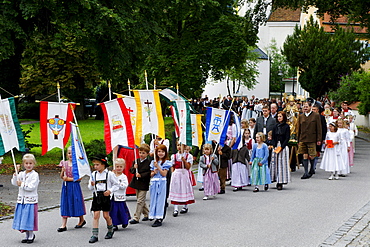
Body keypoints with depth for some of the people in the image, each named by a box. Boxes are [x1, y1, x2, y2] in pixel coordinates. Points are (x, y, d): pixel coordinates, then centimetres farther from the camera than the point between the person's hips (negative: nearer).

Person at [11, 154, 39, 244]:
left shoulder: (35, 175, -8)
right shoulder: (21, 174, 9)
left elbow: (32, 187, -17)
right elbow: (14, 183, 1)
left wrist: (22, 184, -13)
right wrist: (16, 173, -7)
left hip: (31, 200, -5)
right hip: (21, 200, 5)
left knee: (29, 218, -2)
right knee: (23, 218, 9)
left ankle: (31, 235, 11)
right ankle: (27, 235, 21)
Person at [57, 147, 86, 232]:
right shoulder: (64, 163, 6)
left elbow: (79, 177, -10)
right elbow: (61, 176, 7)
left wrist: (69, 179, -16)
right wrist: (63, 171, -12)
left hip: (75, 186, -4)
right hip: (66, 186, 4)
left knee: (76, 203, 6)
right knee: (65, 204, 1)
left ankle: (82, 220, 29)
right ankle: (63, 225, 1)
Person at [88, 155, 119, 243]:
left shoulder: (109, 174, -3)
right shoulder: (94, 174, 7)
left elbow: (115, 185, 3)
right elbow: (90, 187, 11)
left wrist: (110, 191, -13)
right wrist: (92, 185, -11)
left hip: (105, 196, -3)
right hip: (96, 196, 3)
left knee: (106, 215, 2)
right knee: (96, 215, -3)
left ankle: (110, 230, 29)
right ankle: (95, 235, -2)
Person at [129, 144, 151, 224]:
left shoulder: (149, 162, -10)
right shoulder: (136, 161, 9)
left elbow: (149, 173, -15)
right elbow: (131, 170, 12)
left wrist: (141, 175, -23)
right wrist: (134, 168, -9)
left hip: (143, 184, -7)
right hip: (136, 183, 7)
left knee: (140, 201, -6)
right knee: (142, 201, 16)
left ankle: (136, 218, -4)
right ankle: (147, 214, 30)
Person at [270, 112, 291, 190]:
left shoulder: (286, 126, -1)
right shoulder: (276, 126, 12)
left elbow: (287, 138, -6)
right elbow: (273, 137, 11)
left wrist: (281, 147, -13)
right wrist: (274, 146, -4)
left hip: (283, 147, -5)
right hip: (276, 147, 5)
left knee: (282, 163, -6)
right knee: (275, 163, 0)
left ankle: (281, 183, -6)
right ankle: (277, 181, 6)